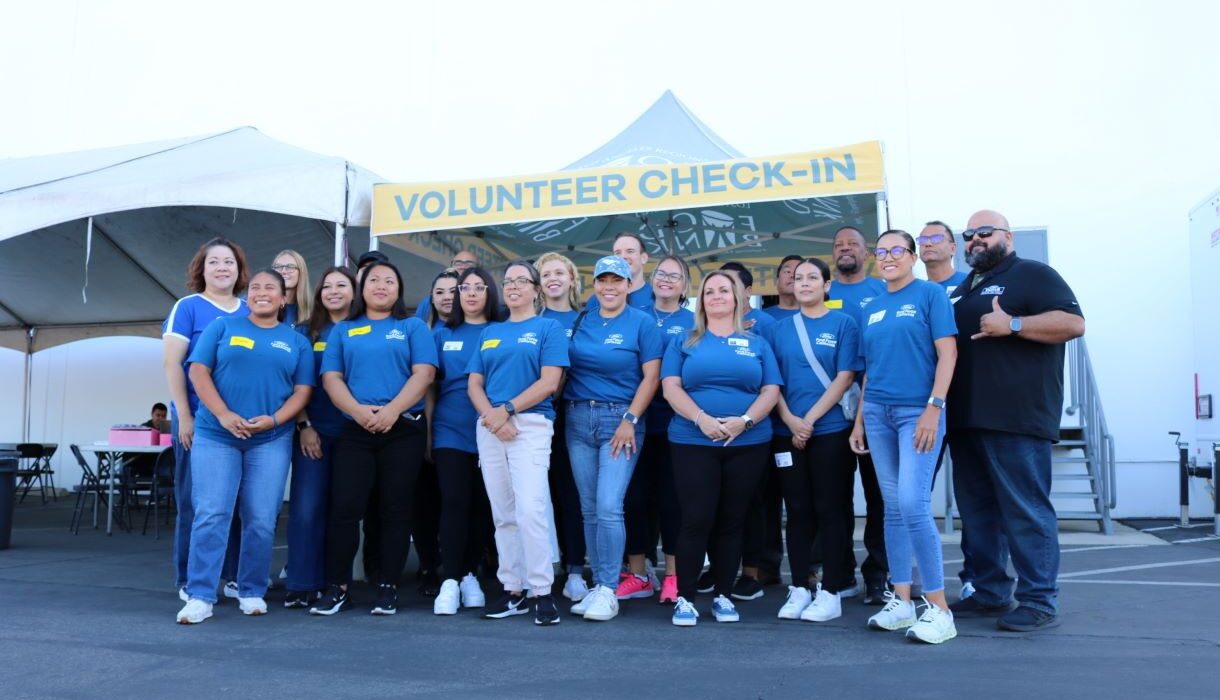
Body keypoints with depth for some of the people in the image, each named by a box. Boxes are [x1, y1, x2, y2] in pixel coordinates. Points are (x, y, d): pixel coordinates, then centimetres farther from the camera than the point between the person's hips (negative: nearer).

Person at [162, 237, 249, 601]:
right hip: (199, 419, -4)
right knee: (195, 501, 1)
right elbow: (172, 363, -5)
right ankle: (189, 581, 11)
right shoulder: (188, 307, 1)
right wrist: (184, 417, -11)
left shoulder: (251, 312, 12)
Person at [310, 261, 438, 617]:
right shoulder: (343, 330, 15)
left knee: (396, 508, 2)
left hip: (404, 429, -1)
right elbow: (331, 377, 5)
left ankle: (388, 587, 11)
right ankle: (337, 587, 7)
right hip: (355, 430, 2)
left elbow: (424, 373, -3)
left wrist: (392, 410, -15)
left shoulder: (413, 327, 9)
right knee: (345, 507, -4)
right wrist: (358, 410, -12)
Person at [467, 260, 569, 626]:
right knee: (503, 515, 7)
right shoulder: (490, 332, 19)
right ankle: (513, 590, 14)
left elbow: (549, 382, -7)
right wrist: (491, 416, -8)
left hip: (531, 424, -5)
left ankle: (542, 592, -6)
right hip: (489, 428, 5)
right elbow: (474, 384, 11)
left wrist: (507, 410, -12)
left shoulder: (548, 327, 4)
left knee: (530, 509, -15)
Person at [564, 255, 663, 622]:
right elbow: (566, 369, 15)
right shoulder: (581, 321, 11)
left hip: (620, 419, -4)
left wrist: (630, 420, -12)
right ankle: (598, 585, 18)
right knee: (590, 510, 8)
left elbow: (651, 376, -6)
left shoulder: (643, 322, -1)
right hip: (578, 419, 5)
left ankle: (608, 591, -2)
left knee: (609, 507, -12)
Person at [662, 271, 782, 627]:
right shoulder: (684, 342, 10)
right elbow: (670, 387, -1)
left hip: (748, 444, 2)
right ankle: (685, 599, 5)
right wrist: (702, 419, -16)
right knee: (696, 520, -5)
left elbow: (771, 391, 4)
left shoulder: (757, 344, 13)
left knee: (732, 522, 6)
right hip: (693, 443, -1)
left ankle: (723, 596, 18)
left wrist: (744, 420, -14)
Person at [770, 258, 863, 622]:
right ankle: (799, 589, 16)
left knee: (830, 510, 1)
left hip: (831, 431, -3)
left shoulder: (843, 323, 1)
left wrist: (810, 419, -13)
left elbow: (845, 377, -7)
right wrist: (790, 421, -8)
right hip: (788, 433, 3)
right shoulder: (781, 328, 10)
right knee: (797, 510, 7)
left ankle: (831, 592, 9)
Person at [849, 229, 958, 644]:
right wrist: (859, 420, 13)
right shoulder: (873, 307, 14)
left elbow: (947, 352, -8)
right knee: (892, 508, 8)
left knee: (913, 505, -13)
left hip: (917, 412, -5)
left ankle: (939, 608, -2)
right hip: (878, 413, 6)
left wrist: (934, 408, -17)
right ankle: (901, 602, 16)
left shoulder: (930, 294, -1)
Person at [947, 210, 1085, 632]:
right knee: (977, 510, 11)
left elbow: (1073, 323, -10)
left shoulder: (1033, 275, 2)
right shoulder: (961, 290, 23)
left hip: (1015, 419, -8)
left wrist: (1012, 325, -19)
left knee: (1026, 510, -5)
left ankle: (1040, 602, 2)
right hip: (965, 419, 8)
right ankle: (989, 594, 20)